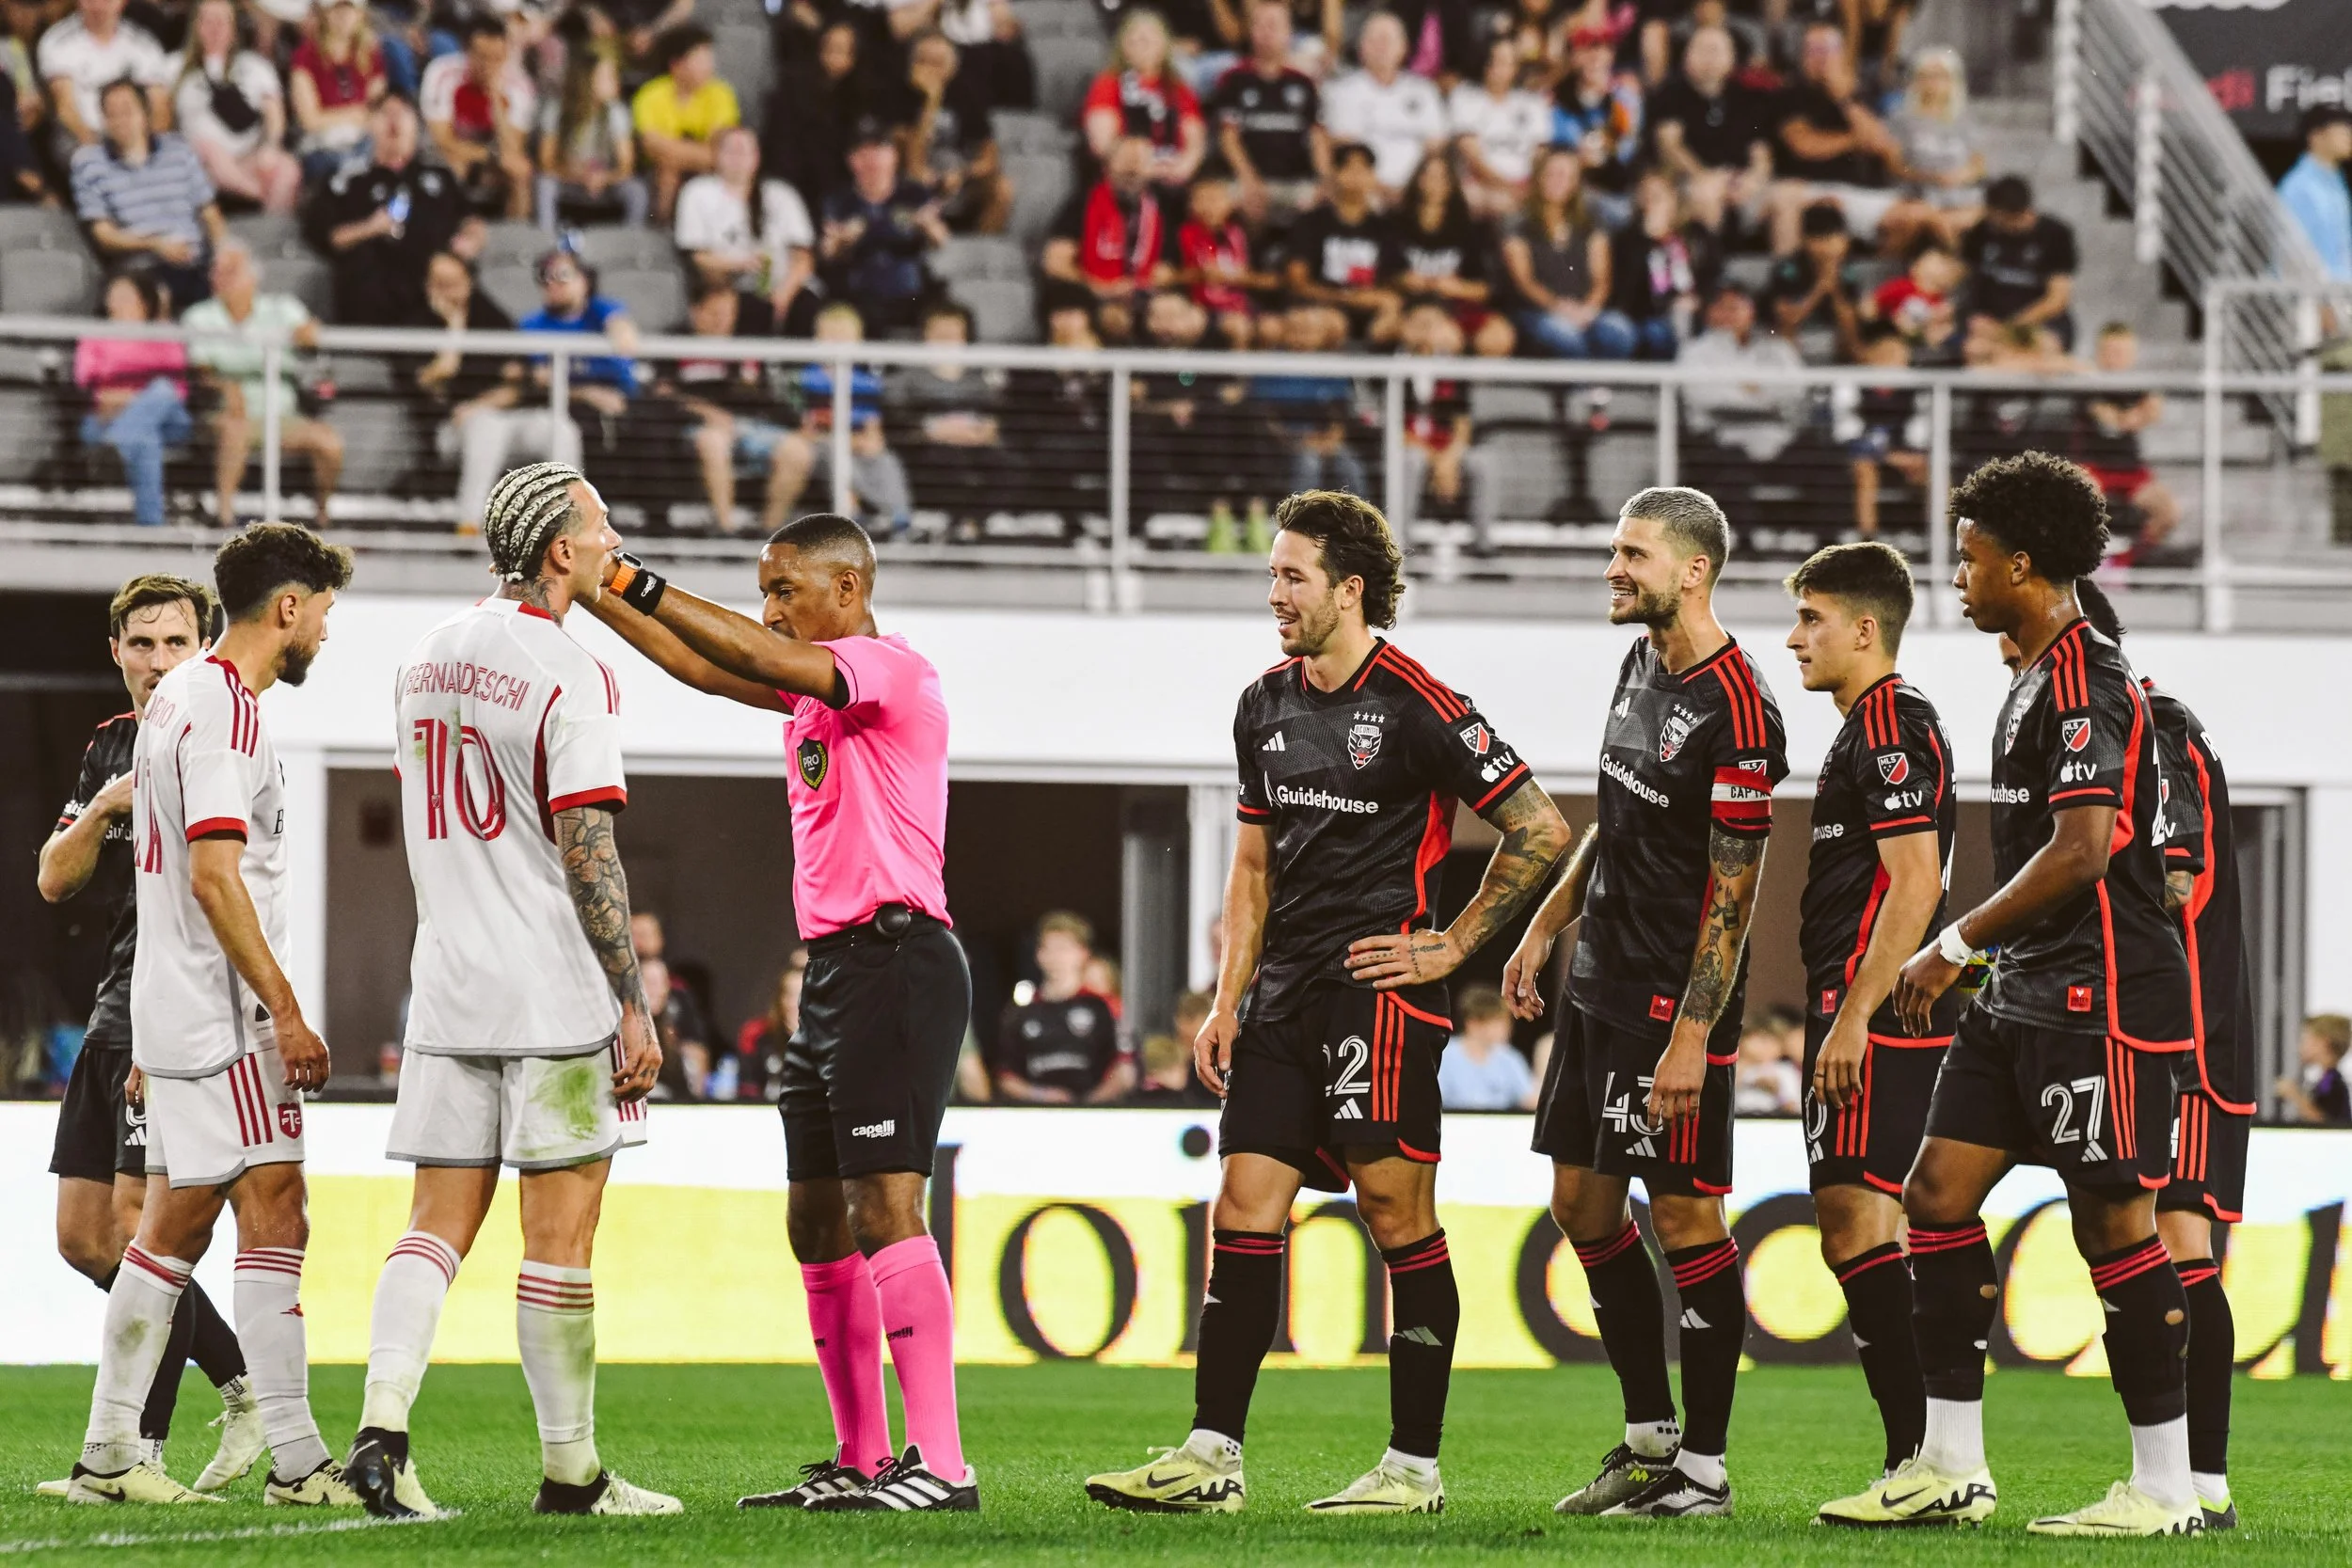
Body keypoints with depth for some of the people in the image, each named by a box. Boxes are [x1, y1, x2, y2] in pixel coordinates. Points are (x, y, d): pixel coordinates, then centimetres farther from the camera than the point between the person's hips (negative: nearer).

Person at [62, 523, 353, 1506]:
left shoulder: (182, 695, 17)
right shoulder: (223, 708, -15)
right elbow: (215, 876, -21)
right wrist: (287, 1013, -20)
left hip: (177, 1011, 10)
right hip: (221, 1017, -10)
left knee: (176, 1226, 11)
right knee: (275, 1217, -11)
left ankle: (108, 1455, 12)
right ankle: (296, 1461, -13)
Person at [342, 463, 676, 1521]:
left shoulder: (426, 661, 11)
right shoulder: (570, 675, -12)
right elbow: (587, 857, -15)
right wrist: (634, 1007, -12)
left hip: (448, 991, 6)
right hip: (558, 996, -6)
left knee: (440, 1221, 6)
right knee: (559, 1231, -1)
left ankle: (381, 1431, -11)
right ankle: (570, 1470, 4)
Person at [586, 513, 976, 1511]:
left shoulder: (893, 671, -11)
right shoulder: (815, 688, 19)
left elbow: (759, 660, -23)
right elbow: (705, 668, 18)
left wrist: (635, 584, -20)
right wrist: (594, 596, 10)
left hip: (894, 962, -10)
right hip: (835, 968, 10)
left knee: (885, 1205, -16)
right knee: (816, 1222, 11)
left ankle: (940, 1463, -20)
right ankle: (861, 1461, 15)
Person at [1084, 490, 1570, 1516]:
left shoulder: (1419, 708, -9)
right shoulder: (1266, 706, 13)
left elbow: (1540, 830, -6)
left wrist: (1450, 946, -6)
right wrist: (1227, 1000, 13)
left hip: (1380, 990, -7)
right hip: (1284, 998, 7)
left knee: (1400, 1218, -4)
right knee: (1243, 1210, 2)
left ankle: (1414, 1467, 2)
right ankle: (1212, 1458, 3)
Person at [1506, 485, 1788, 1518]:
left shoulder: (1735, 709, -18)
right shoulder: (1640, 667, 10)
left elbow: (1731, 893, -19)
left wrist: (1690, 1037, -21)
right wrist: (1546, 926, 19)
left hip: (1677, 996, -9)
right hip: (1600, 979, 10)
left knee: (1682, 1212, -4)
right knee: (1582, 1200, 12)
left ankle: (1702, 1471, 2)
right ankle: (1650, 1437, 23)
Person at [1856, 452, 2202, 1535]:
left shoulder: (2088, 683, -15)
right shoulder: (2035, 680, 16)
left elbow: (2079, 852, -22)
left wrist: (1956, 945, -15)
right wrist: (1972, 958, 21)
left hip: (2099, 992, -10)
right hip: (2025, 992, 10)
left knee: (2113, 1219, -6)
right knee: (1938, 1192, 7)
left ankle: (2165, 1488, 1)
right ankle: (1951, 1469, 11)